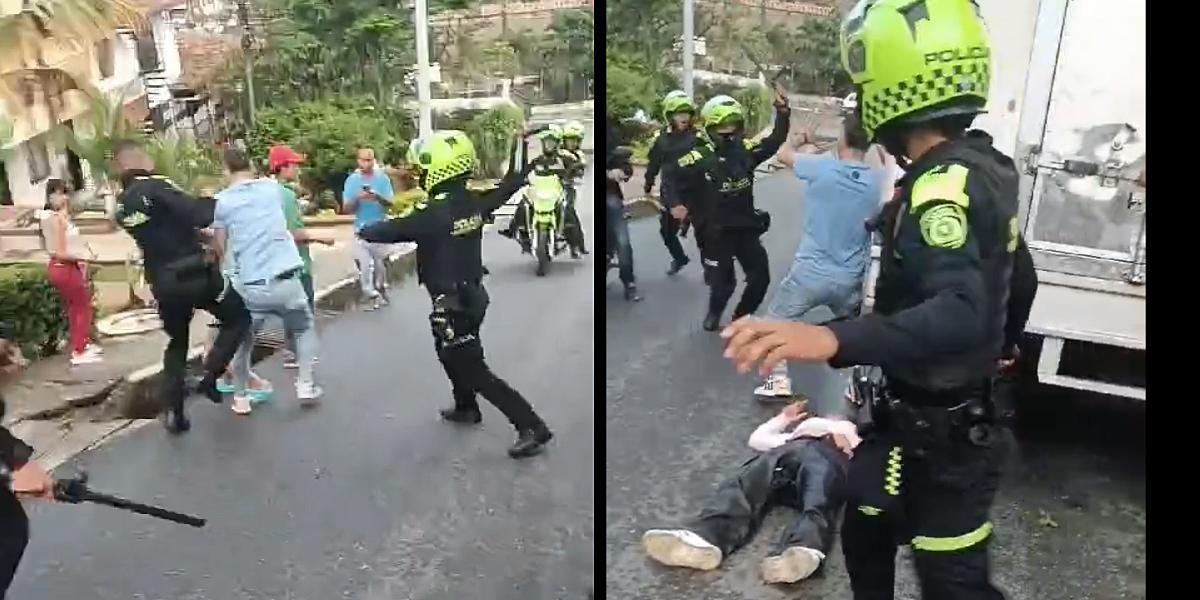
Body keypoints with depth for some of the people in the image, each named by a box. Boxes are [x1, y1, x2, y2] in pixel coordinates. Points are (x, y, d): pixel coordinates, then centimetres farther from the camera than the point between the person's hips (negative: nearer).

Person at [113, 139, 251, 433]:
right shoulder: (155, 187, -15)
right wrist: (219, 202, -4)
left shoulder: (122, 205, 10)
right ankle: (209, 378, 1)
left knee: (177, 344, 21)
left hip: (162, 283, 7)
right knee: (238, 318, 13)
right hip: (195, 273, -7)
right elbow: (198, 215, -23)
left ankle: (174, 412, 17)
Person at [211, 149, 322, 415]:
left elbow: (220, 249, 6)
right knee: (304, 328, 24)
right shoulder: (272, 187, 6)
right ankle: (306, 385, 16)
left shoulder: (222, 200, 1)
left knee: (242, 340, 21)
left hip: (250, 285, -1)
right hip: (285, 279, 1)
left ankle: (240, 398, 25)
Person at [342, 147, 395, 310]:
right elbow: (346, 207, -2)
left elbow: (390, 203, -6)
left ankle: (380, 289, 31)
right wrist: (357, 198, -22)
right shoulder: (352, 180, -1)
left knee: (380, 263, 11)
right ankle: (371, 295, 2)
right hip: (361, 228, 0)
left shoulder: (383, 178, -2)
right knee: (364, 264, -7)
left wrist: (378, 197, -26)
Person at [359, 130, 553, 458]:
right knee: (449, 352, 30)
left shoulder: (431, 215, -24)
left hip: (452, 304, -8)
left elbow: (387, 231, -15)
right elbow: (511, 185, 14)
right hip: (473, 293, 8)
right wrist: (517, 142, 27)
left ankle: (532, 427, -5)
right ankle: (466, 407, 46)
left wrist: (365, 231, 8)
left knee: (475, 372, -2)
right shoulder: (475, 203, -3)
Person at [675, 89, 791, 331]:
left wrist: (782, 111, -9)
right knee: (722, 282, 6)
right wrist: (677, 204, -7)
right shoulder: (700, 157, -15)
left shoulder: (746, 149, -1)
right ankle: (714, 312, 39)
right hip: (716, 232, -4)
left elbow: (775, 140, 3)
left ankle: (740, 316, 31)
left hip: (747, 227, 5)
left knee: (761, 278, 9)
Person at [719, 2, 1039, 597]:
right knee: (864, 537, 24)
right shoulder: (987, 165, 4)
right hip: (962, 416, 9)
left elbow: (960, 314, -42)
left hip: (937, 435, -9)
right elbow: (1014, 281, 17)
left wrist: (832, 338, -55)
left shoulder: (944, 185, -26)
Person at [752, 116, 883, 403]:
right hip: (851, 279, 3)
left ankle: (779, 380, 13)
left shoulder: (822, 167, -14)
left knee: (775, 319, 17)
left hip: (810, 272, -3)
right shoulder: (879, 181, -6)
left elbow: (783, 153, 3)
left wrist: (803, 141, 23)